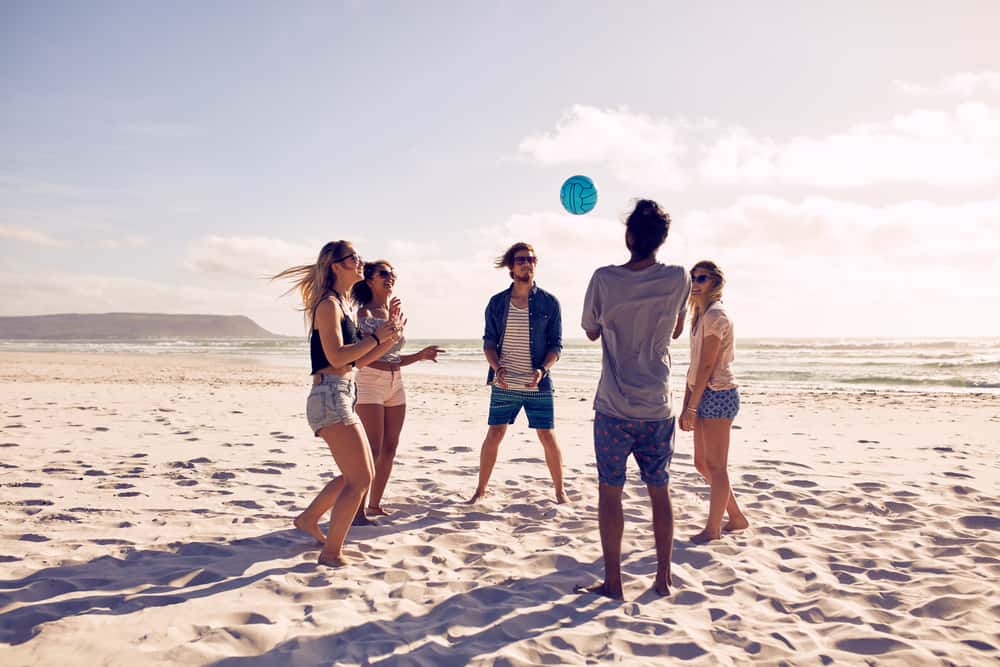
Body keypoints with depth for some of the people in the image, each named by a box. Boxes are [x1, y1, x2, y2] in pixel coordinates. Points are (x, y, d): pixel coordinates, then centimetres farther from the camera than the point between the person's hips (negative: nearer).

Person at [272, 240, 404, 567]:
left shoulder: (346, 305, 18)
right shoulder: (328, 304, -10)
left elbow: (359, 359, 19)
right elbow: (337, 356, -21)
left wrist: (391, 335, 9)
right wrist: (378, 336, -14)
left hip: (343, 398, 10)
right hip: (330, 397, -10)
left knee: (361, 475, 18)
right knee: (360, 479, -9)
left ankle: (308, 519, 31)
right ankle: (331, 552, 2)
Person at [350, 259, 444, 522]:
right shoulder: (364, 312, -6)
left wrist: (421, 355, 8)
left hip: (395, 384, 7)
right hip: (370, 382, -7)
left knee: (390, 449, 8)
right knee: (372, 450, -11)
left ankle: (375, 504, 19)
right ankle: (358, 510, -3)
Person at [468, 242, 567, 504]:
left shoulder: (549, 302, 1)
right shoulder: (497, 303, 4)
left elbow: (556, 344, 1)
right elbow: (488, 342, 5)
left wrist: (542, 370, -16)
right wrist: (497, 368, -13)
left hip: (538, 385, -1)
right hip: (503, 384, 1)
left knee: (548, 437, 2)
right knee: (493, 435, 4)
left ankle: (560, 492, 19)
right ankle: (480, 490, 18)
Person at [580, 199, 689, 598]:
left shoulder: (604, 279, -10)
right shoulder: (677, 279, -5)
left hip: (614, 407, -2)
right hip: (658, 407, 2)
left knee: (610, 492, 7)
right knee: (660, 491, 14)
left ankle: (612, 582, 12)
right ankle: (663, 578, 22)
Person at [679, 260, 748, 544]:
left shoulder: (715, 314, -12)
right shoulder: (700, 316, 16)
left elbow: (707, 365, -17)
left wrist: (692, 407, -17)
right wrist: (685, 406, 14)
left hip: (718, 394, -10)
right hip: (705, 395, 10)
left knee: (716, 465, 0)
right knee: (702, 463, 15)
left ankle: (713, 528, 11)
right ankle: (736, 517, 27)